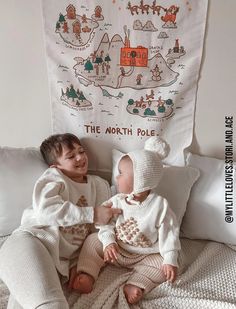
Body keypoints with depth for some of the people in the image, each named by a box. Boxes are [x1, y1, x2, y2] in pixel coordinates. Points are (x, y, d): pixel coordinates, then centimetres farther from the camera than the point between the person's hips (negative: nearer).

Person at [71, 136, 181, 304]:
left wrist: (170, 260, -22)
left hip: (145, 255, -2)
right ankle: (87, 274, -9)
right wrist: (108, 242, -23)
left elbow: (168, 233, -16)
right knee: (93, 240, -7)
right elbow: (107, 223, -5)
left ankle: (137, 285, -24)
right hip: (116, 250, 3)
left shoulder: (160, 205, -18)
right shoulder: (117, 201, -7)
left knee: (163, 264, -22)